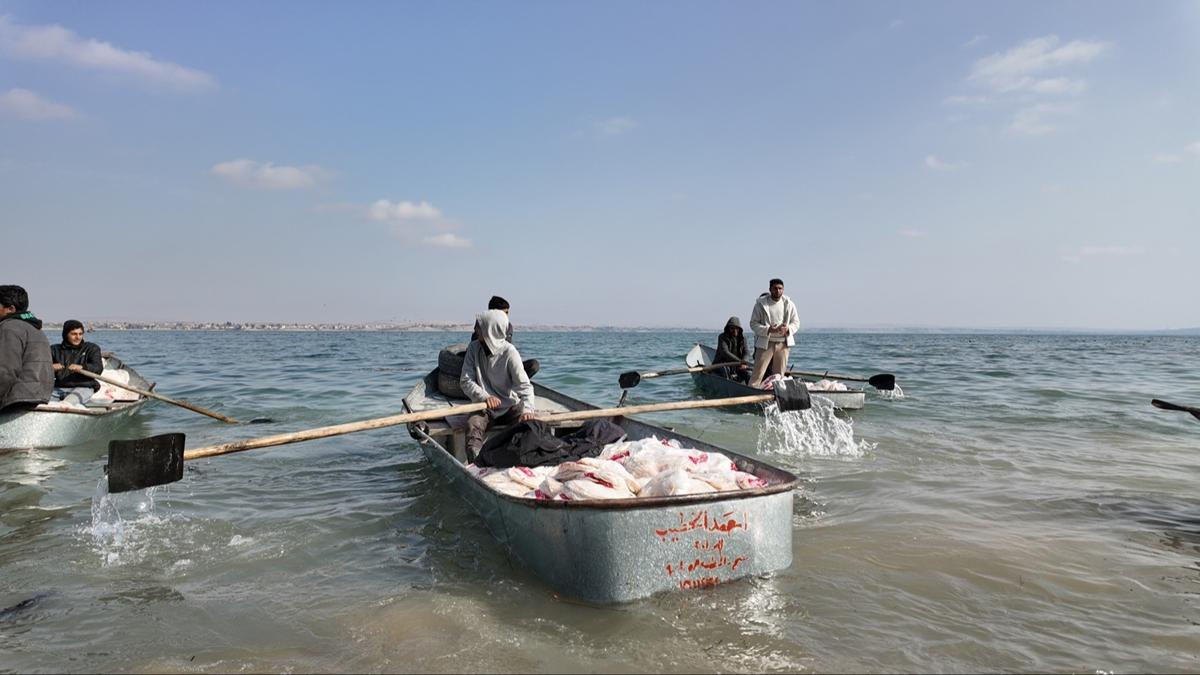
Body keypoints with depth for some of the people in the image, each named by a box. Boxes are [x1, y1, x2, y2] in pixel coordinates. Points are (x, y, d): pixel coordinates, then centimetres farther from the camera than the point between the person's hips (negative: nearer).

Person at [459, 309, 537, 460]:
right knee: (473, 424, -30)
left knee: (529, 422, -30)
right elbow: (465, 381, -4)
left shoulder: (509, 352, -13)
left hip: (510, 406, -1)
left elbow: (524, 385, -19)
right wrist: (485, 397, -23)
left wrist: (527, 409, -38)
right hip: (484, 407, 1)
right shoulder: (474, 348, -2)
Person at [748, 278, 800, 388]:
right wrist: (767, 329, -22)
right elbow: (753, 323, -6)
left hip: (783, 343, 3)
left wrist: (788, 328, -15)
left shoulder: (789, 304, 3)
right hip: (765, 343, -3)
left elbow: (796, 323, 8)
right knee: (758, 373, -7)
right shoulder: (761, 303, -6)